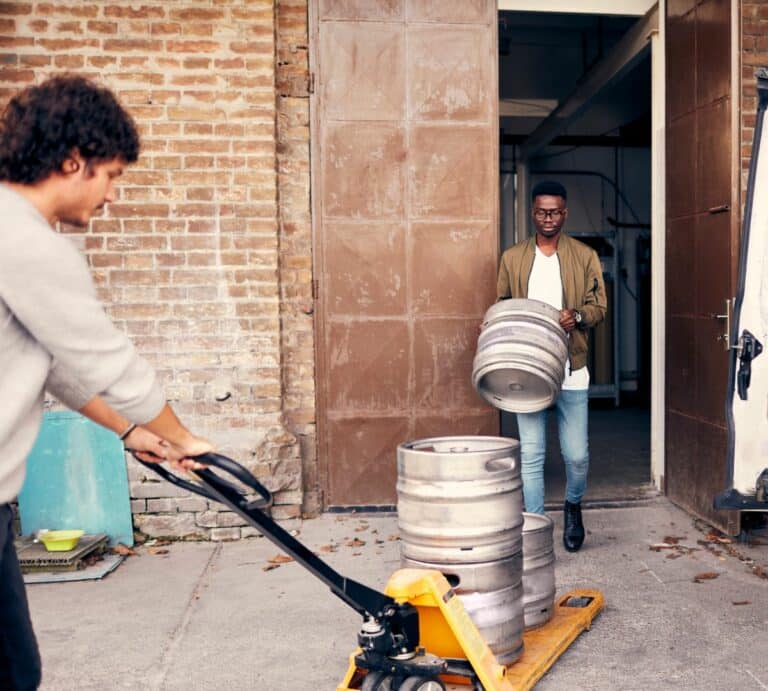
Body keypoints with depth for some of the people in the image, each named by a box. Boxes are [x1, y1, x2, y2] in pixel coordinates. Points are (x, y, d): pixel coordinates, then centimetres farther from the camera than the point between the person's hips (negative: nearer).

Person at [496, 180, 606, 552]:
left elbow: (599, 306, 4)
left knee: (577, 454, 2)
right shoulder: (512, 258, 8)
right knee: (531, 455, 1)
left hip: (570, 370, 0)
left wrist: (577, 316, -17)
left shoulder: (585, 256, 6)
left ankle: (573, 505, 33)